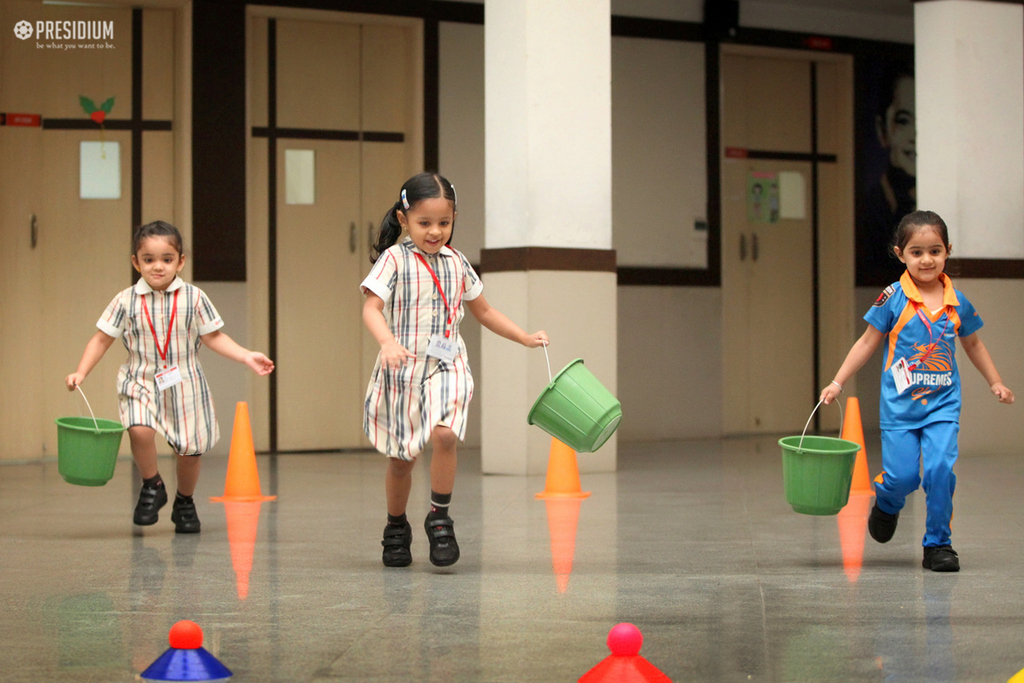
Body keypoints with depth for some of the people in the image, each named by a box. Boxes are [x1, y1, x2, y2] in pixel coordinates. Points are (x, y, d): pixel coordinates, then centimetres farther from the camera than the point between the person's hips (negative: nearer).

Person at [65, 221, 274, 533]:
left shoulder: (193, 298, -3)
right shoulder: (126, 301, -4)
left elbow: (213, 337, 5)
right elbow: (102, 339, 4)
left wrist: (247, 356, -5)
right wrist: (81, 372, -6)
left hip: (184, 384, 1)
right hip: (140, 382, -1)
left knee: (189, 449, 4)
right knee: (140, 430, -26)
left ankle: (185, 503, 32)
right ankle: (152, 486, 1)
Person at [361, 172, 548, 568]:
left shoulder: (457, 264, 9)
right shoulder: (394, 260, -5)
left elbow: (483, 311, 23)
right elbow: (371, 308, -16)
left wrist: (525, 338, 19)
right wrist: (387, 342, -35)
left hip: (446, 366, 2)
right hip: (402, 370, -2)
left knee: (444, 434, -23)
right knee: (401, 457, 7)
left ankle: (439, 517, -7)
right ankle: (396, 528, 28)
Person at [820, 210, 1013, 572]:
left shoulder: (957, 302, 2)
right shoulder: (893, 298, -6)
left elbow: (973, 344, 19)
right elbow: (868, 342, 1)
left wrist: (996, 383, 21)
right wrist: (838, 382, -2)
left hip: (943, 404, 2)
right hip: (900, 403, -2)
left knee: (940, 468, -13)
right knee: (902, 476, -5)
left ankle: (938, 543, 4)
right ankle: (886, 504, 32)